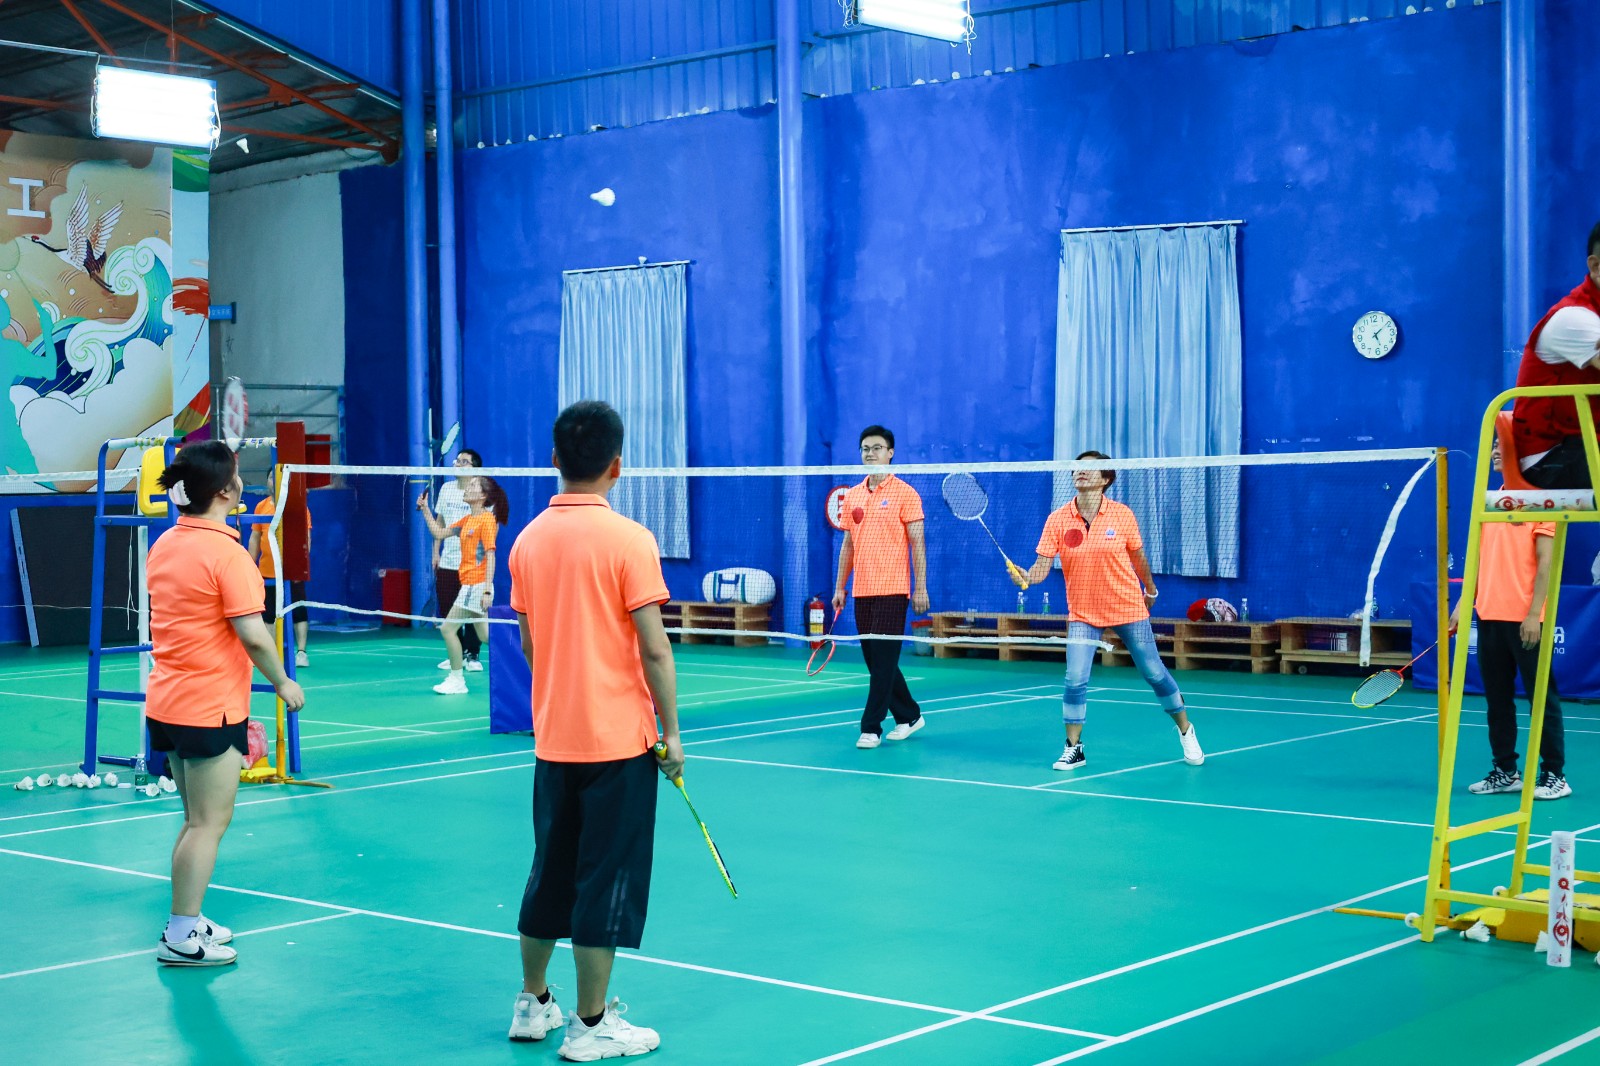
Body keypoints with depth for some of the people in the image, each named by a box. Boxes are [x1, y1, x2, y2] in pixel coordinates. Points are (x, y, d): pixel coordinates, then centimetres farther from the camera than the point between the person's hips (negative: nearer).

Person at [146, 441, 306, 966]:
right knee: (208, 824, -2)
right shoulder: (226, 553, -18)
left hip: (167, 701, 9)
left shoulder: (164, 545, 8)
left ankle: (188, 921, 24)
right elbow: (253, 635, -20)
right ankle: (180, 938, 2)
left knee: (199, 819, 18)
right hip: (211, 707, -9)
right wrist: (283, 684, -6)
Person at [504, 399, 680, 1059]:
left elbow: (528, 645, 11)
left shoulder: (528, 540, 3)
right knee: (607, 881, 3)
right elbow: (653, 648, -15)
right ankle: (590, 1027, 9)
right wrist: (671, 731, -6)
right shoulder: (628, 540, -14)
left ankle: (532, 1004, 27)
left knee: (551, 870, 18)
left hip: (553, 739, 6)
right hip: (618, 741, -6)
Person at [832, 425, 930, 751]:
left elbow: (917, 543, -6)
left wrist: (921, 588, -11)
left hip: (892, 589, -6)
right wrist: (840, 586, 13)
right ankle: (909, 716, 24)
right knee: (874, 660, 11)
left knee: (883, 660, -7)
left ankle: (871, 727, -4)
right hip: (862, 590, 6)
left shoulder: (904, 493, -4)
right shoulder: (852, 496, 12)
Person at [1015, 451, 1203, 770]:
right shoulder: (1058, 520, -8)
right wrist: (1025, 576, -32)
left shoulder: (1122, 515, -8)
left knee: (1155, 673, 7)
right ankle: (1073, 749, 6)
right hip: (1083, 614, 0)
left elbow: (1138, 557, 7)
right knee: (1075, 680, -11)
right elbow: (1041, 567, -12)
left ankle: (1185, 730, 30)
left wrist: (1150, 589, 20)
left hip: (1128, 609, 0)